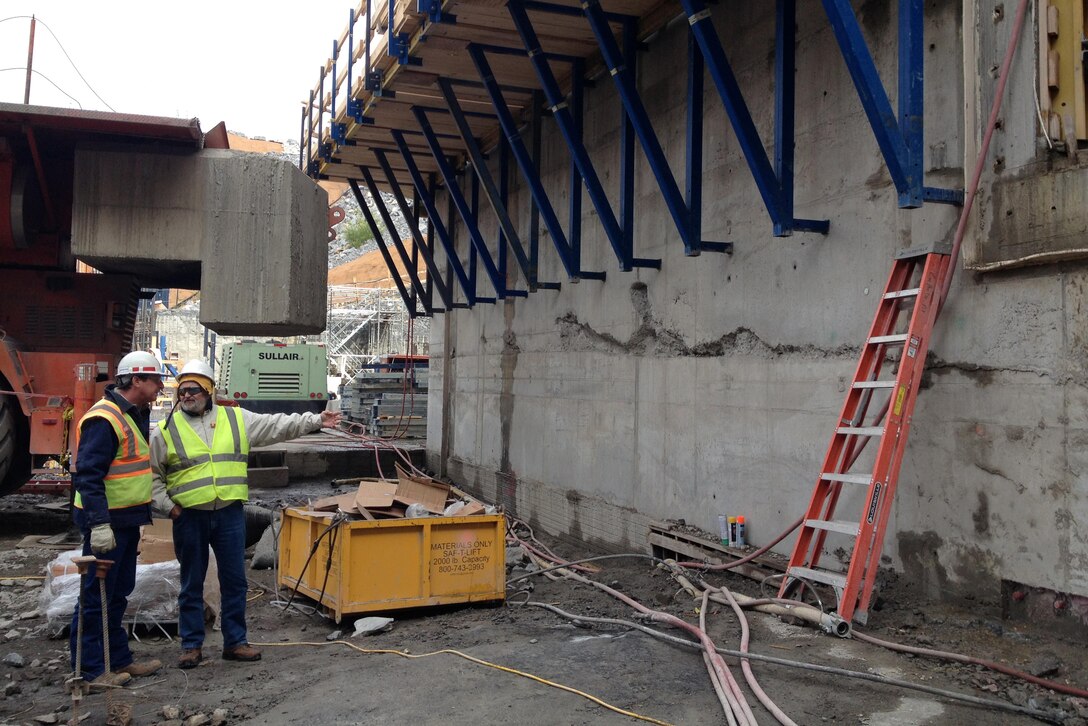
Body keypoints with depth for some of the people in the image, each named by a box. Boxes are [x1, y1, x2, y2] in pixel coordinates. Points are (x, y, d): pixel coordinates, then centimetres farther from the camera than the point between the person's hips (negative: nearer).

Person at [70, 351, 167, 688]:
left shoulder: (135, 414, 12)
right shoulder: (104, 418, -19)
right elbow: (87, 475, -23)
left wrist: (143, 512, 22)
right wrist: (99, 524, -27)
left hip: (127, 520, 10)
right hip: (106, 522, -10)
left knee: (118, 593, 17)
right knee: (97, 596, 0)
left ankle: (118, 659, 27)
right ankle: (89, 669, 9)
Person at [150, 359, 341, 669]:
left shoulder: (236, 419, 4)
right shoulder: (166, 429, 1)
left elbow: (277, 425, 4)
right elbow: (153, 475, 7)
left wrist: (316, 420, -2)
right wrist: (167, 506, -3)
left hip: (230, 515, 1)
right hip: (189, 518, -1)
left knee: (234, 581, 8)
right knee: (192, 585, 9)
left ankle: (235, 642, 20)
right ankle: (192, 645, 21)